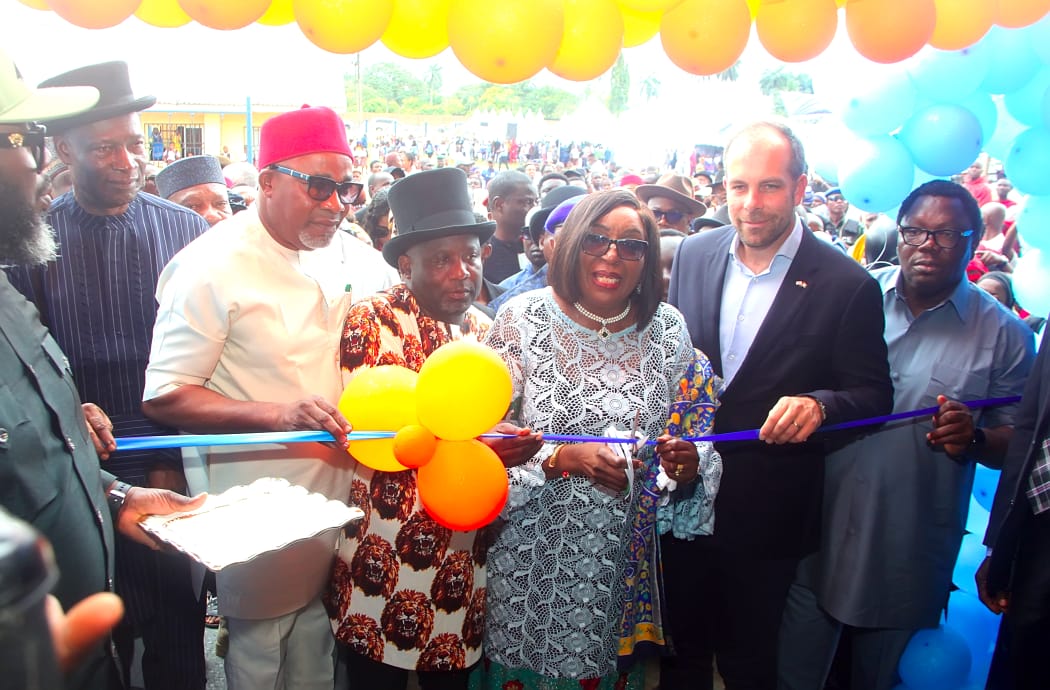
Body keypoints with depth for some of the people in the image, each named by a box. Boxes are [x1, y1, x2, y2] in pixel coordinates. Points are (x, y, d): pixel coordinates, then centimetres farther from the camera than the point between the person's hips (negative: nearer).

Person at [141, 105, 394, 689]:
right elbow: (164, 397, -16)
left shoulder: (357, 257, 0)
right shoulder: (212, 266, -16)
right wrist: (280, 415, -28)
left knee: (317, 641, 23)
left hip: (341, 489, 5)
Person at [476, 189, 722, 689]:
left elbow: (687, 429, 7)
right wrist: (565, 457, -22)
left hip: (621, 554, 2)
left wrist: (686, 466, -14)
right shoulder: (524, 318, -10)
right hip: (531, 549, -2)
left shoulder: (667, 329, -2)